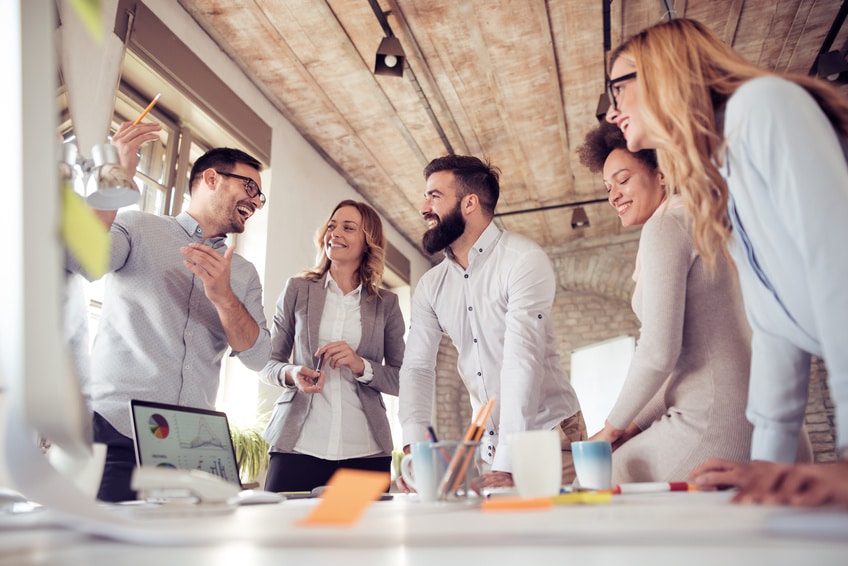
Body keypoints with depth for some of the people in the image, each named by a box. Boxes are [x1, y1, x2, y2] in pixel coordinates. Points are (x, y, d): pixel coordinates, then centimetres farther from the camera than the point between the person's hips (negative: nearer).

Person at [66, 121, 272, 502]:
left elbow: (257, 357, 3)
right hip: (114, 431, -3)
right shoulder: (138, 228, 6)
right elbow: (79, 259, -14)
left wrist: (224, 298, -13)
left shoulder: (244, 274, 14)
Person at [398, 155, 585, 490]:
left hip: (547, 433, -5)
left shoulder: (524, 260, -16)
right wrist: (414, 444, -15)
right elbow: (417, 367, 1)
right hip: (487, 441, 5)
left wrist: (506, 464, -29)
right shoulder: (431, 286, 5)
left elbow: (523, 360, -25)